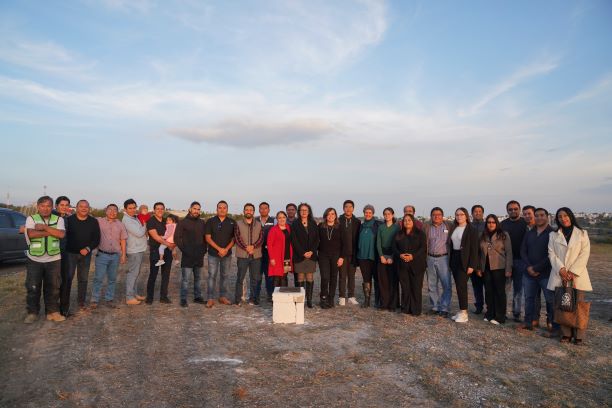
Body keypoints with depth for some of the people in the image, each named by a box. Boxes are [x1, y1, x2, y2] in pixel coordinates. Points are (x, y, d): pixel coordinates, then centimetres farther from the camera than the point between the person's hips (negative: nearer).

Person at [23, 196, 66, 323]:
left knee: (53, 287, 8)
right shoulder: (31, 219, -1)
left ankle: (52, 311, 19)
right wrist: (52, 231, -15)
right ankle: (32, 312, 21)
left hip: (54, 259, 1)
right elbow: (31, 234, -20)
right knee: (33, 287, 7)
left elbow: (61, 234, -15)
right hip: (34, 260, -1)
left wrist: (44, 227, -17)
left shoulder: (58, 219, 2)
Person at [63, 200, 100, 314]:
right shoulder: (69, 220, -3)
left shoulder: (94, 222, 2)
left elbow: (96, 239, 2)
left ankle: (81, 302, 23)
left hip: (86, 254, 3)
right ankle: (64, 305, 1)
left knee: (83, 279, 11)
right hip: (70, 253, -2)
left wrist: (88, 249, -13)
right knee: (67, 279, -5)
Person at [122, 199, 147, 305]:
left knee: (136, 273, 15)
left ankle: (134, 294, 25)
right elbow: (139, 233, -21)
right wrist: (144, 226, -5)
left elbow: (142, 232, 18)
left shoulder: (135, 217, 12)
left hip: (140, 249, 9)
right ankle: (129, 297, 1)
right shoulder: (126, 220, -16)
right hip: (134, 250, -9)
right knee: (132, 273, -5)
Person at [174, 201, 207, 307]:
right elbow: (177, 238, -4)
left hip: (199, 256, 5)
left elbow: (205, 238, 17)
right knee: (185, 279, -3)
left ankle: (198, 297, 22)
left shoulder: (202, 223, 12)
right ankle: (183, 299, 5)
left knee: (198, 278, 12)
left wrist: (204, 249, 5)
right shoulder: (183, 222, -1)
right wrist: (184, 249, -9)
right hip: (187, 256, -5)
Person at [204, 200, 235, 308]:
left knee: (225, 275, 9)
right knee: (212, 276, -2)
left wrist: (226, 249, -10)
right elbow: (208, 238, -4)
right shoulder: (210, 221, 0)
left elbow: (234, 238, 5)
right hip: (213, 254, -2)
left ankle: (223, 296, 19)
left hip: (227, 254, 2)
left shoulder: (232, 222, 5)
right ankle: (210, 299, 3)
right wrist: (219, 249, -12)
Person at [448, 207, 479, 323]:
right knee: (459, 286, 9)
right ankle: (462, 310, 17)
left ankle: (463, 313, 0)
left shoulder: (471, 230, -7)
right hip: (454, 259, 6)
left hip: (464, 261, -6)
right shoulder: (453, 229, 11)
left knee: (461, 285, -8)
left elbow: (474, 249, -10)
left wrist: (472, 265, -15)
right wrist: (450, 261, 7)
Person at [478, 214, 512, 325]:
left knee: (499, 292, 2)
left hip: (499, 268, -4)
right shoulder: (483, 236, 11)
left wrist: (508, 269, -10)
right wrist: (479, 268, 9)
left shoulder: (503, 235, -2)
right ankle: (490, 314, 18)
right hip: (486, 268, 4)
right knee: (489, 292, 8)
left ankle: (500, 317, 10)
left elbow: (508, 253, -5)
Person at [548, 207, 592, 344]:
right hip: (559, 275, 1)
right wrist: (561, 270, -10)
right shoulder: (553, 235, 11)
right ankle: (566, 334, 10)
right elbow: (551, 254, 4)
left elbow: (584, 254, -1)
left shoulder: (582, 233, 7)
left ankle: (579, 336, 7)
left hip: (577, 275, -1)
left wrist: (573, 272, -10)